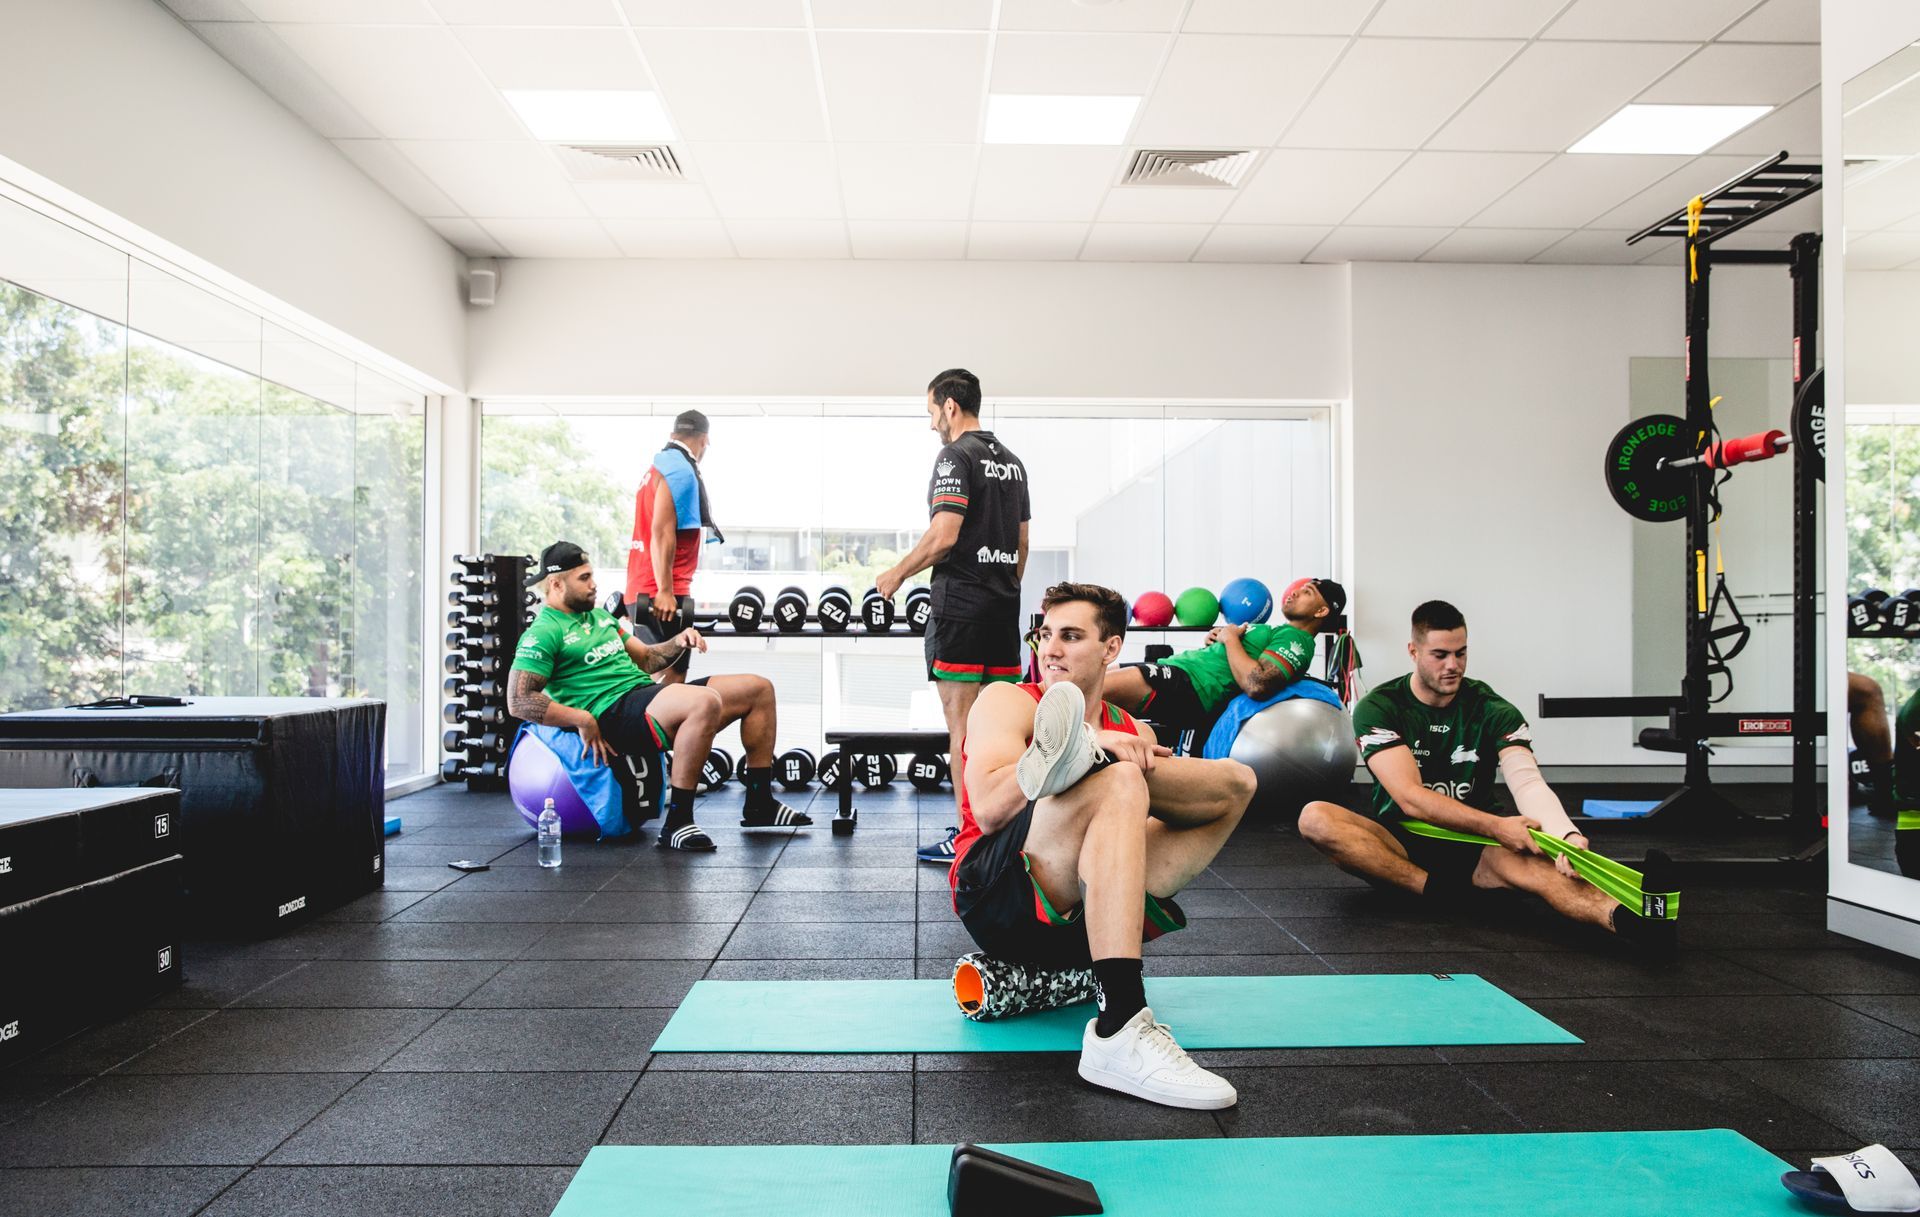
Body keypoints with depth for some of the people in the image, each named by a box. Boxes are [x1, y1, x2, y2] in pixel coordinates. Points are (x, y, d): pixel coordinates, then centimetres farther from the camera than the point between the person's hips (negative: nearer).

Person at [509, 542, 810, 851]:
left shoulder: (600, 615, 24)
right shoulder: (543, 633, -3)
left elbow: (645, 659, 27)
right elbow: (518, 701, -13)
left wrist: (679, 642, 8)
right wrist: (583, 719, -20)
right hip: (614, 712, -9)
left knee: (759, 689, 3)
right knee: (706, 702, -38)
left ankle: (759, 805, 8)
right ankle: (677, 822, -28)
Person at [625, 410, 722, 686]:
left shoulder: (659, 467, 19)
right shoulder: (681, 470, -11)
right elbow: (662, 532, -20)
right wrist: (665, 591, -22)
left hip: (644, 590, 10)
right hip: (661, 594, -10)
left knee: (658, 677, 12)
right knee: (670, 678, -10)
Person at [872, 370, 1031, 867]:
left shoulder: (955, 456, -10)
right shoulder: (1012, 461, 17)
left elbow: (944, 536, -19)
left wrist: (897, 574, -7)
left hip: (961, 602, -9)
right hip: (1004, 604, 9)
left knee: (961, 718, -5)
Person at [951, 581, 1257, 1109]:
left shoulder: (1131, 732, 19)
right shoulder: (1008, 702, 6)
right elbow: (989, 810, -12)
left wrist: (1142, 765, -19)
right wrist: (1095, 749, -16)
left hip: (1087, 918, 5)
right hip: (999, 897, -5)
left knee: (1236, 781, -2)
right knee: (1116, 783, -32)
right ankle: (1120, 1032, -43)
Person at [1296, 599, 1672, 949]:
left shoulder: (1494, 711, -1)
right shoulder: (1378, 708, -8)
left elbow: (1527, 782, -18)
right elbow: (1411, 799, -19)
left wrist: (1567, 834, -40)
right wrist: (1496, 826, -30)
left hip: (1473, 845, 1)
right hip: (1401, 843, -1)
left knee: (1538, 865, -35)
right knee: (1315, 818, -31)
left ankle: (1626, 917, -65)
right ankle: (1439, 890, -30)